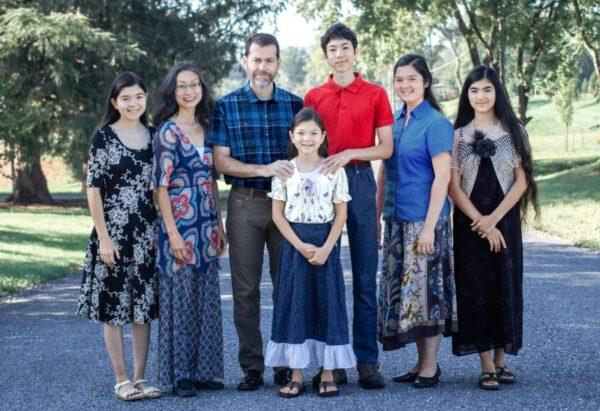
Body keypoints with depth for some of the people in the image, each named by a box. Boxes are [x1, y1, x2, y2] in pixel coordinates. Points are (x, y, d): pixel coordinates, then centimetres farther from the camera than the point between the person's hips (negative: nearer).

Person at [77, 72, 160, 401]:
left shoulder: (153, 136, 8)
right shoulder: (104, 137, -5)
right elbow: (94, 189, -7)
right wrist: (104, 237, -12)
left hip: (147, 233, 4)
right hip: (113, 231, -4)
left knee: (144, 305, 7)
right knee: (114, 306, 1)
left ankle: (140, 378, 15)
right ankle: (122, 380, 9)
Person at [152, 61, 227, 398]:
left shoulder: (205, 129, 11)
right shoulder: (168, 131, -9)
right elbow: (161, 185, -12)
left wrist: (220, 224, 13)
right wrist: (173, 233, -17)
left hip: (207, 226, 7)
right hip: (179, 224, -7)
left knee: (207, 298, 9)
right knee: (180, 297, -1)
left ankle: (204, 370, 18)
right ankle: (179, 374, 8)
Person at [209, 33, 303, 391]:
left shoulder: (295, 104, 7)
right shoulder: (227, 106, 2)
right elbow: (221, 161, -3)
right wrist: (264, 169, -16)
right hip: (245, 203, -1)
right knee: (246, 289, 1)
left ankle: (287, 365, 12)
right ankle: (252, 367, 9)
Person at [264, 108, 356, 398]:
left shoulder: (334, 170, 0)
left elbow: (341, 213, -1)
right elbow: (278, 214, 0)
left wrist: (326, 248, -13)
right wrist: (301, 246, -11)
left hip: (326, 244, 0)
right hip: (293, 244, 1)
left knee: (327, 303, 1)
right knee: (294, 304, 1)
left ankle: (328, 374, 7)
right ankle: (296, 375, 6)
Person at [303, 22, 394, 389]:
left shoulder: (375, 95, 6)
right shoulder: (313, 97, 10)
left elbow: (386, 148, 1)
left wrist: (349, 153, -13)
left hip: (360, 180, -1)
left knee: (365, 276, 0)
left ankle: (368, 360, 3)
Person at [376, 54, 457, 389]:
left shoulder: (436, 123, -9)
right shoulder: (395, 121, 12)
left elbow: (442, 177, -14)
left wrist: (429, 226, -19)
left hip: (424, 221, -7)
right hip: (397, 221, 7)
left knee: (426, 290, -3)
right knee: (404, 292, 10)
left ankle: (431, 366, 7)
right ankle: (421, 362, 19)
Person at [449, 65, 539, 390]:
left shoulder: (514, 132, 4)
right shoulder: (458, 135, 4)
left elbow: (521, 181, 0)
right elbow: (453, 186, -1)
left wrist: (493, 218, -10)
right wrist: (480, 223, -9)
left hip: (505, 221, 0)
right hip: (469, 223, 0)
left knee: (505, 286, 2)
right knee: (475, 288, -2)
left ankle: (501, 360, 12)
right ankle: (487, 366, 2)